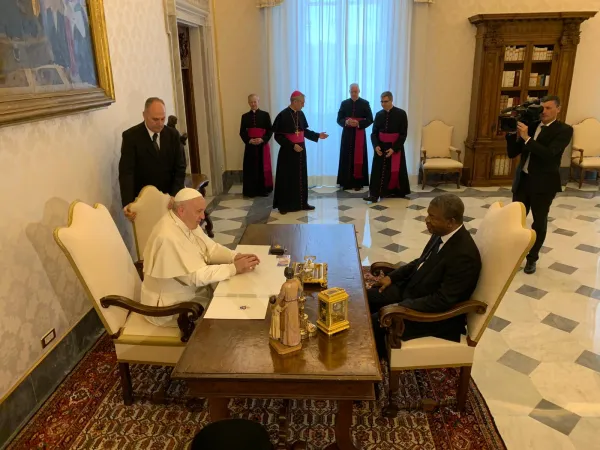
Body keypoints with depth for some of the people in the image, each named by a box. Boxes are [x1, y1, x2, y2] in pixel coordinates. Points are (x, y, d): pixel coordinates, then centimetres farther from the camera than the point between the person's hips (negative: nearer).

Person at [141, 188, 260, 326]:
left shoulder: (187, 222, -2)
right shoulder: (168, 237, -31)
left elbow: (211, 248, 4)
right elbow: (195, 276, -30)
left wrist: (235, 257, -14)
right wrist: (234, 268, -28)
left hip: (192, 291, 9)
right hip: (172, 306, -8)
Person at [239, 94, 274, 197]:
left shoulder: (265, 114, 3)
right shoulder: (245, 116, 8)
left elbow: (270, 130, 0)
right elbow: (242, 132, 5)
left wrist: (263, 139, -15)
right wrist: (249, 140, -12)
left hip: (263, 145, -1)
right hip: (250, 145, 1)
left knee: (263, 167, 2)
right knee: (251, 168, 1)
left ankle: (264, 189, 11)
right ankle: (251, 190, 8)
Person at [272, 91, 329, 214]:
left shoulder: (300, 114, 5)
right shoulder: (283, 115, -15)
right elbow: (278, 136, -15)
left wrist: (318, 135, 6)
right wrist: (292, 145, -20)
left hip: (300, 150, 6)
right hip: (288, 151, -6)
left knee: (300, 177, 11)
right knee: (287, 178, 1)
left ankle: (301, 203, 21)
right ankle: (284, 205, 11)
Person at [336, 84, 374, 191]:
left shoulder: (365, 103, 2)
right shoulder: (344, 103, 8)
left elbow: (370, 119, -1)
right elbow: (339, 119, 6)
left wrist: (358, 123, -17)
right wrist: (346, 122, -16)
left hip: (360, 135, -2)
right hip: (347, 134, 2)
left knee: (359, 158, -3)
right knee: (346, 158, 0)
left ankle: (358, 182, 1)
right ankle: (346, 182, 4)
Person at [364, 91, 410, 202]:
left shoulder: (401, 114, -7)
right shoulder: (379, 115, 4)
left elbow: (403, 134, -9)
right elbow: (374, 132, 5)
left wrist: (394, 148, -16)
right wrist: (376, 146, -13)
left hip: (395, 147, -3)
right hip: (381, 146, 3)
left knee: (395, 170, 5)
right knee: (377, 170, -4)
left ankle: (396, 192, 23)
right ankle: (374, 194, -6)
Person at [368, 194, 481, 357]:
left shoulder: (464, 255, -31)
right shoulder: (442, 233, -5)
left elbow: (443, 301, -29)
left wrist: (400, 307, -26)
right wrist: (392, 276, 3)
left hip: (437, 314, -9)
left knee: (376, 322, -15)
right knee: (367, 297, 5)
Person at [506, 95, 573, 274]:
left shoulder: (564, 130, -7)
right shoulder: (531, 125, 6)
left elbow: (549, 154, -23)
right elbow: (512, 153, 5)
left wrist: (526, 138, -25)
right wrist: (513, 133, -10)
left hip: (544, 183, -4)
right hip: (522, 179, 4)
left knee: (539, 223, 8)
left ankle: (532, 258, 24)